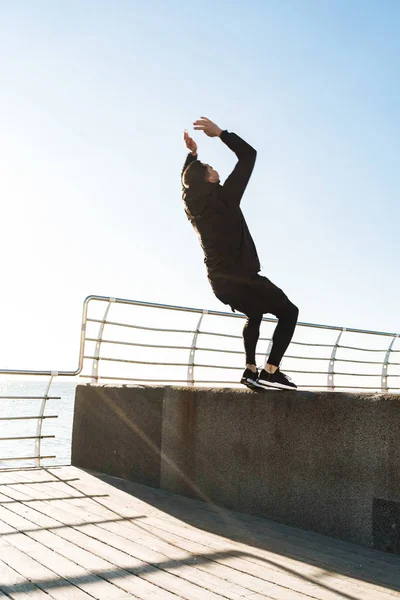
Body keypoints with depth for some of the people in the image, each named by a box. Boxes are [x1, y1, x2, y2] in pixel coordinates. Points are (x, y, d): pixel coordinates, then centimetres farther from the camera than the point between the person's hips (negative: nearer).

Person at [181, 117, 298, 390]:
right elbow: (248, 154, -13)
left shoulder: (192, 204, 1)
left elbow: (187, 181, 26)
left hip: (220, 281, 8)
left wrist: (192, 154, 19)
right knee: (289, 312, 7)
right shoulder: (223, 198, -18)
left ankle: (251, 370, 20)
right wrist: (220, 133, -11)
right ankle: (271, 371, -5)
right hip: (242, 278, -8)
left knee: (254, 315, 32)